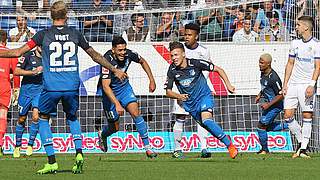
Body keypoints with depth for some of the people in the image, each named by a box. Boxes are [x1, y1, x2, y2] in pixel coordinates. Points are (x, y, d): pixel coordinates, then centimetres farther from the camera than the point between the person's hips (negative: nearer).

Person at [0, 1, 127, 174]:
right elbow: (95, 55, 16)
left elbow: (18, 52, -1)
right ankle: (79, 153, 5)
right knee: (72, 117, 26)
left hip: (51, 87, -2)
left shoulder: (43, 35, -1)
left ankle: (51, 162, 5)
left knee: (43, 119, 16)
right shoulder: (75, 34, 6)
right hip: (72, 87, 2)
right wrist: (114, 70, 28)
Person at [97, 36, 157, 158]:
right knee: (114, 127, 4)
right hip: (109, 92, -4)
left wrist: (152, 80, 6)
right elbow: (106, 86, -37)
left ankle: (148, 147, -13)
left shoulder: (128, 54, -16)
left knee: (136, 114, -16)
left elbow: (142, 62, 8)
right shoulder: (107, 61, -32)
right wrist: (117, 104, -46)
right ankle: (102, 135, 41)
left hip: (124, 88, 4)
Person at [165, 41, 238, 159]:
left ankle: (230, 145, -23)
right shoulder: (172, 70, -8)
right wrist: (178, 96, -22)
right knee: (208, 127, 4)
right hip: (190, 104, 5)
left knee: (206, 121, -28)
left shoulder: (195, 64, -16)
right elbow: (168, 92, -1)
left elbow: (218, 70, -6)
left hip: (204, 97, -5)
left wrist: (228, 84, -13)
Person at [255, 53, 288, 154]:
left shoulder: (273, 78, -26)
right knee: (267, 127, 17)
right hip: (269, 103, 10)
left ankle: (264, 150, 6)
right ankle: (288, 126, 24)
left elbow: (281, 95, -23)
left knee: (261, 125, -8)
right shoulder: (263, 74, 2)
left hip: (275, 105, -10)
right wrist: (259, 95, 10)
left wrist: (268, 105, -24)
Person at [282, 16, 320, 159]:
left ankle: (303, 149, -3)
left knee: (307, 116, -7)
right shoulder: (295, 43, 11)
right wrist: (285, 84, 10)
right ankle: (300, 141, 16)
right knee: (288, 116, -1)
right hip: (292, 84, 5)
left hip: (307, 85, -5)